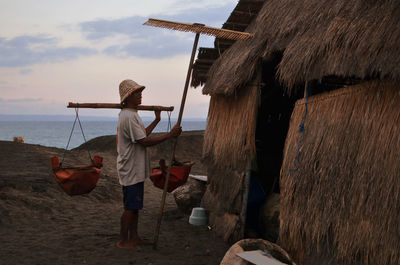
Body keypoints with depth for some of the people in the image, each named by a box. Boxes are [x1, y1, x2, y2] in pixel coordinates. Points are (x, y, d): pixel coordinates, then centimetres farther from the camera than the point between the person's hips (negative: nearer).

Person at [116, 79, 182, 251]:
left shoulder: (130, 115, 15)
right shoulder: (129, 116, -20)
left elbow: (142, 134, 24)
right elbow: (145, 141, -23)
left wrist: (157, 120, 25)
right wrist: (170, 135, -21)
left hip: (135, 169, 11)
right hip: (130, 170, -11)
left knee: (135, 206, 16)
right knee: (130, 207, -3)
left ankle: (133, 237, 24)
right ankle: (123, 241, 7)